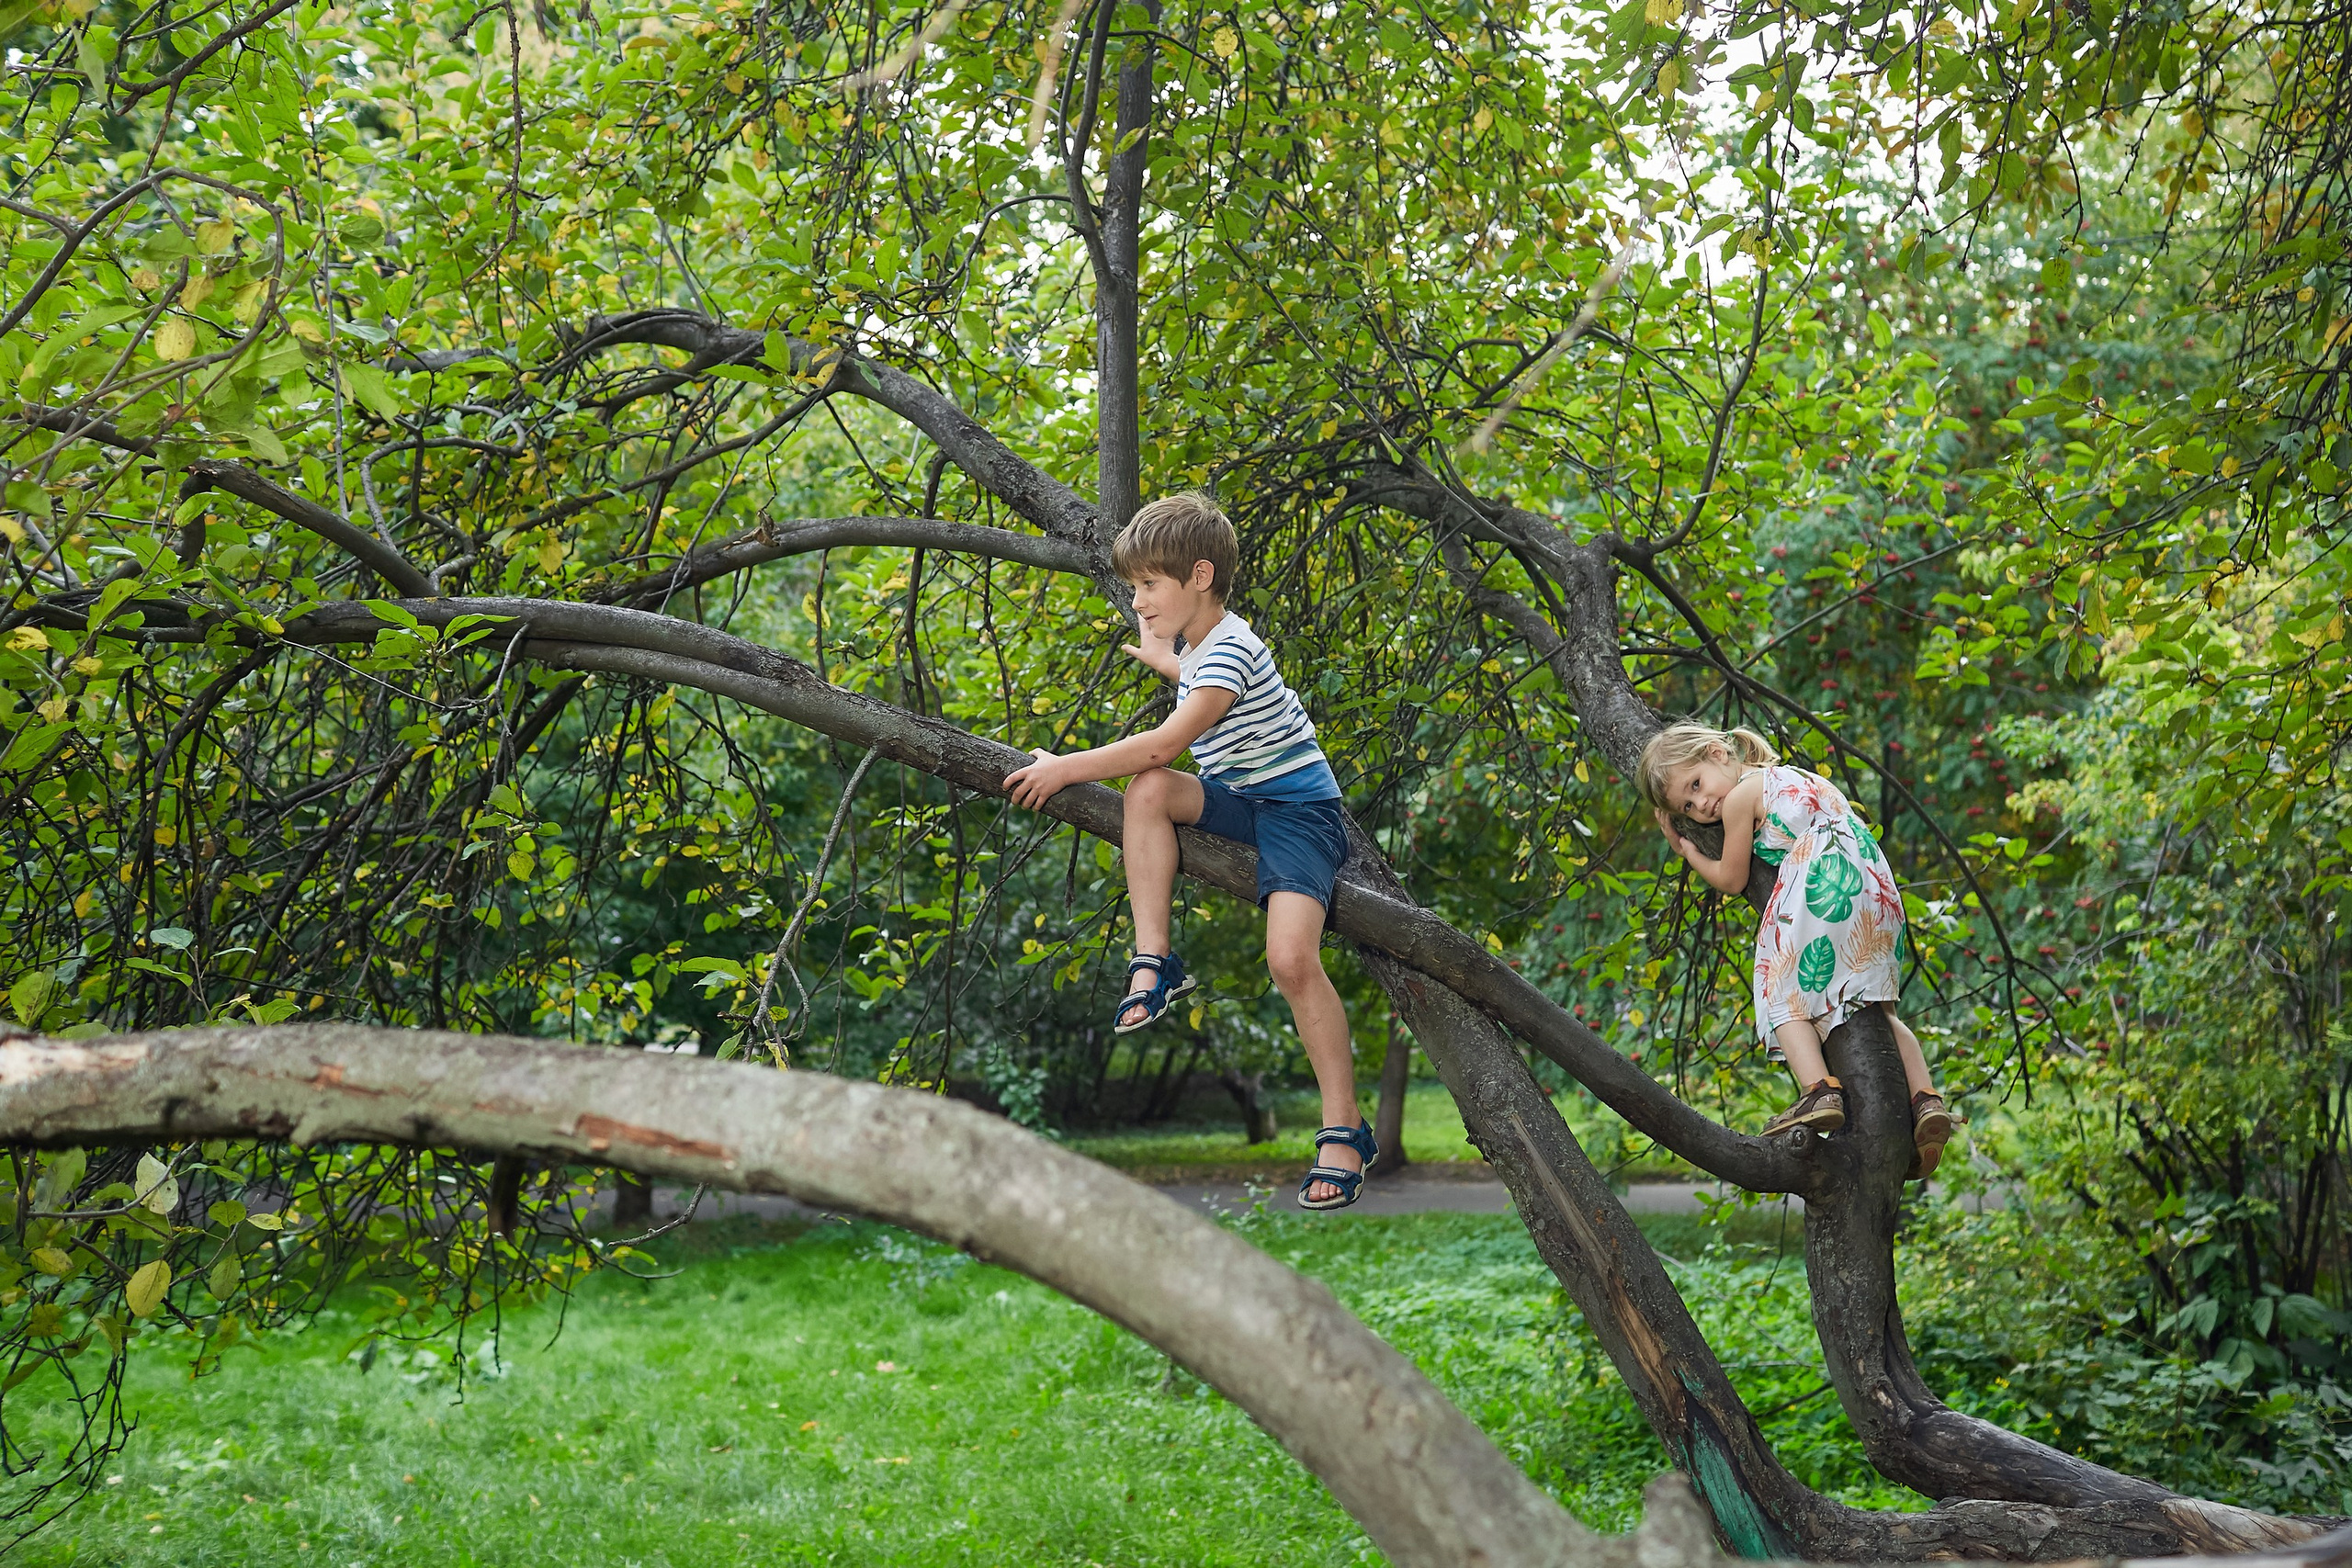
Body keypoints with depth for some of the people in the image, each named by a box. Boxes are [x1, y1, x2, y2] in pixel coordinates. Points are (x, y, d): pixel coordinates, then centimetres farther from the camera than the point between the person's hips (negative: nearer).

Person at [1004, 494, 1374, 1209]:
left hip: (1299, 806, -8)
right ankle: (1155, 963, -19)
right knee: (1148, 790, -21)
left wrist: (1065, 768, -22)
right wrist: (1164, 660, 44)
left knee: (1292, 956, -25)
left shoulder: (1231, 648, -17)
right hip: (1241, 801, 8)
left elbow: (1165, 743, -25)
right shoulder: (1197, 646, 12)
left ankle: (1345, 1128, -13)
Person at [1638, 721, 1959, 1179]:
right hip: (1879, 889, 8)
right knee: (1874, 1009, 15)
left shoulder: (1740, 797, 7)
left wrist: (1687, 850, 31)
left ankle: (1819, 1090, -22)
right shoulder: (1793, 777, 31)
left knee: (1785, 1000, 0)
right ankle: (1925, 1097, -2)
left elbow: (1731, 880, 14)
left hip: (1819, 890, -8)